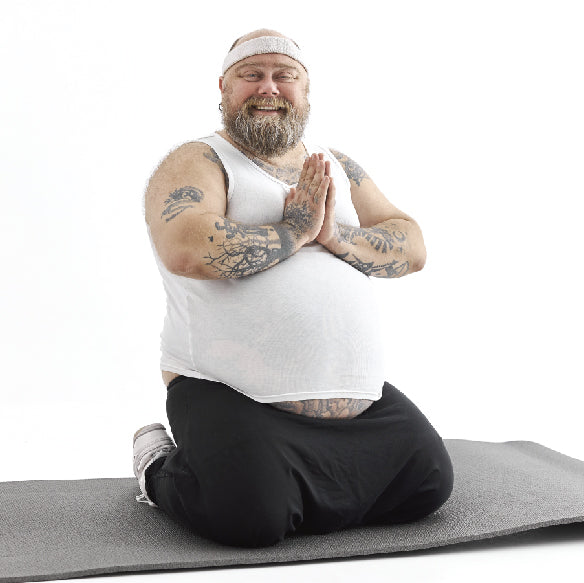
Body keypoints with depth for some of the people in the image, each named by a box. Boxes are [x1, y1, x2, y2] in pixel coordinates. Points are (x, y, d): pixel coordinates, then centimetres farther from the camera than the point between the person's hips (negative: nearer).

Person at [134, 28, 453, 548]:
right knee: (251, 518, -23)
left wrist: (334, 238, -11)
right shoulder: (196, 163, -3)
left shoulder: (338, 168, 16)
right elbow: (186, 250, -24)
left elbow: (412, 248, 8)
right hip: (228, 395, -6)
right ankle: (161, 469, 9)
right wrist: (295, 230, -14)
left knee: (429, 483, 2)